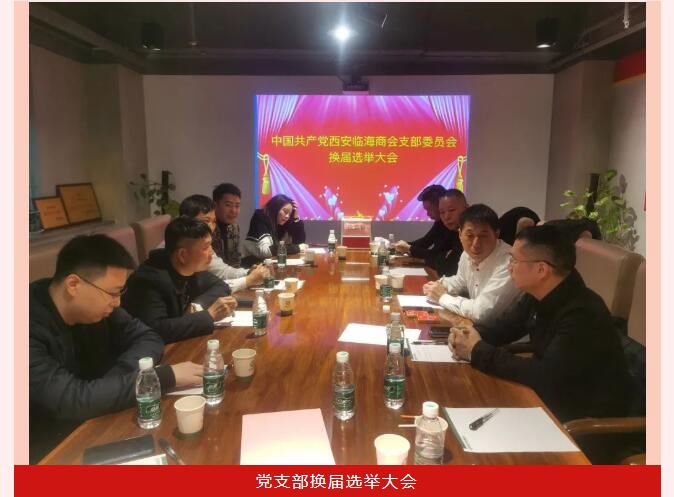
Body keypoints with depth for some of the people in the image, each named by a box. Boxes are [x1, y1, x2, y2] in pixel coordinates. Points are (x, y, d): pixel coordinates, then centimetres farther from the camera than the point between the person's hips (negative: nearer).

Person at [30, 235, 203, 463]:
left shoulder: (96, 304, -6)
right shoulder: (31, 326, -27)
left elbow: (147, 337, -1)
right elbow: (71, 401, -33)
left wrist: (117, 380, -21)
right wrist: (165, 376, -29)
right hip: (47, 450, -6)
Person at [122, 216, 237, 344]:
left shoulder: (193, 267, -6)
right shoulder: (150, 280, -26)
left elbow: (220, 286, 5)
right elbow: (156, 331, -34)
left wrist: (199, 305, -13)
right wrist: (209, 315, -31)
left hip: (181, 342, 6)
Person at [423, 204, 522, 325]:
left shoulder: (508, 263, -28)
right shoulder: (468, 253, -1)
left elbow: (480, 312, -30)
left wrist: (442, 297, -17)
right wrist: (440, 286, -1)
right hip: (476, 324, 7)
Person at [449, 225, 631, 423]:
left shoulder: (583, 313, -30)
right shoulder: (538, 296, -3)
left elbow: (546, 376, -34)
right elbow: (506, 327, 10)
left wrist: (478, 352, -27)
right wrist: (473, 334, -12)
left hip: (588, 420, -7)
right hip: (553, 396, 7)